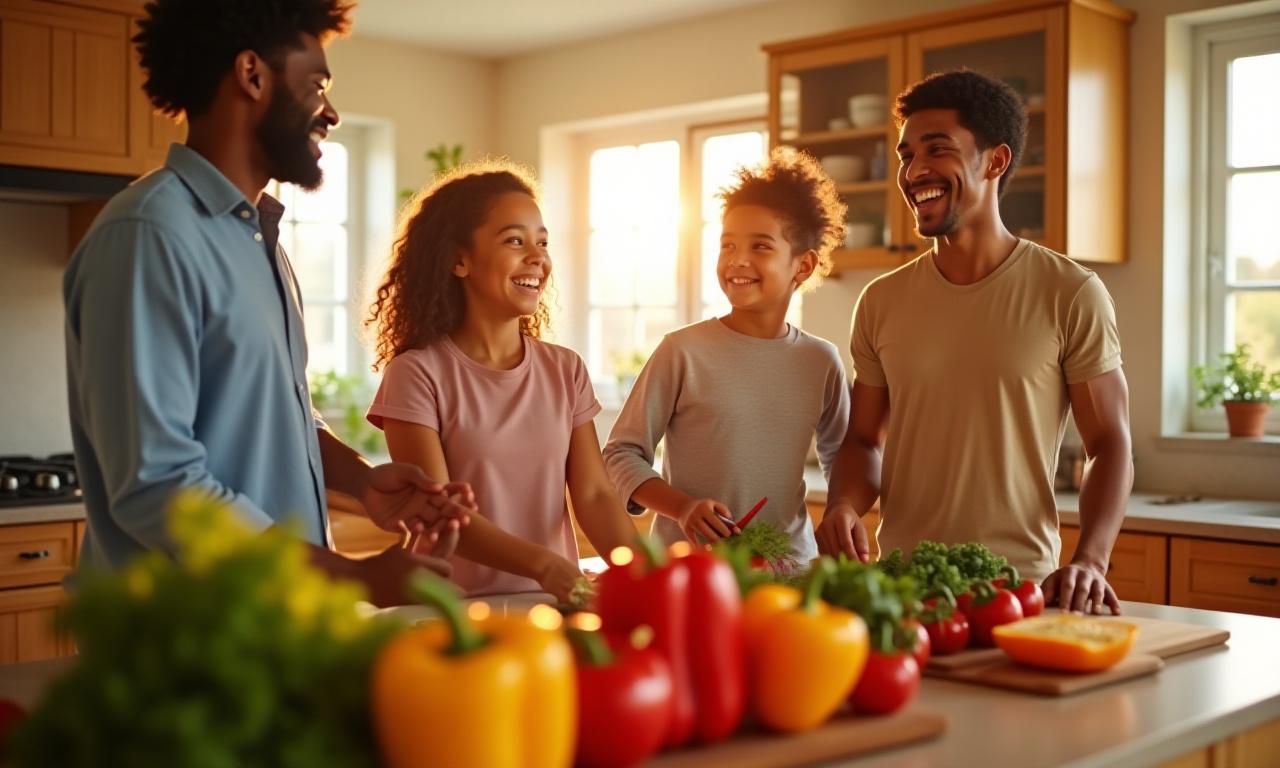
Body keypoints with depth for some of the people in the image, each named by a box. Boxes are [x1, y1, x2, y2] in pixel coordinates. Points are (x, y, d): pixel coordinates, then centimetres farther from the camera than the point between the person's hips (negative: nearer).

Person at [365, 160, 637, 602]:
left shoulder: (566, 371, 9)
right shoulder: (417, 374, -6)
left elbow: (594, 494, 2)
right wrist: (544, 564, -27)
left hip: (556, 603, 5)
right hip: (455, 607, -5)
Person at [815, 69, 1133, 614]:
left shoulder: (1070, 294, -3)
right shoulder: (881, 303, 8)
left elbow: (1110, 446, 0)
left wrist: (1089, 561, -15)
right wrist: (844, 506, -7)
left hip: (1021, 586, -2)